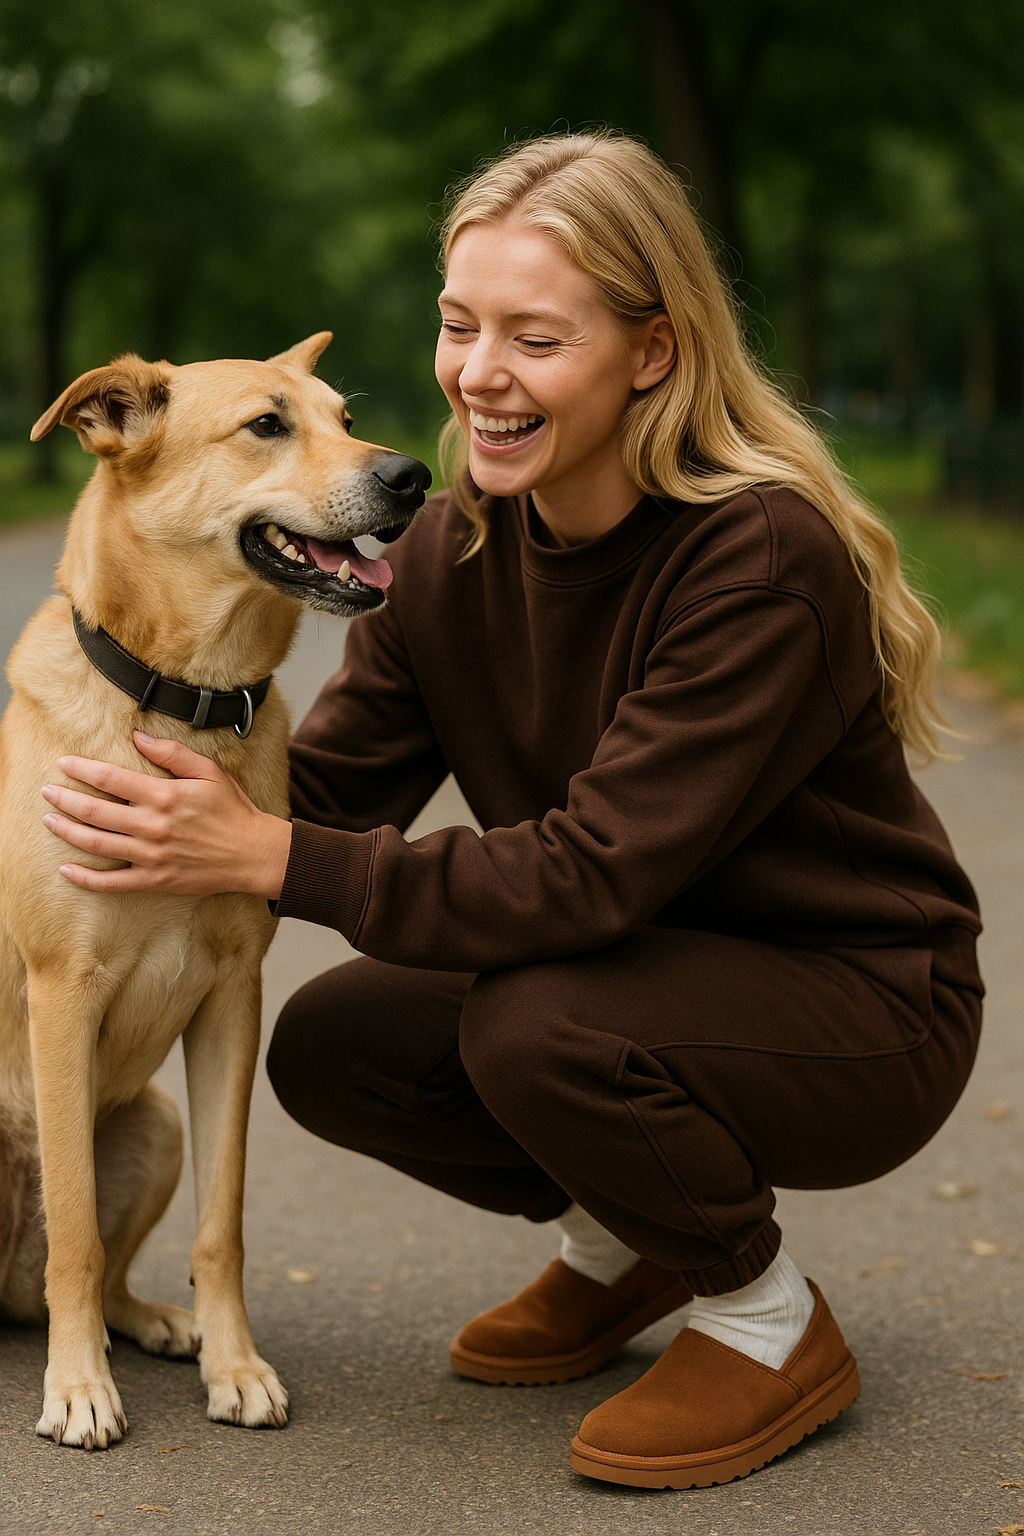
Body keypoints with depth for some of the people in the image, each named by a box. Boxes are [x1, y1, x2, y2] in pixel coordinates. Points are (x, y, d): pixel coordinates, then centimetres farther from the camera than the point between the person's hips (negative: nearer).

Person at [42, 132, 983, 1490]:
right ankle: (621, 1242, 16)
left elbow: (597, 872, -33)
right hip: (643, 972, 7)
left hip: (864, 1007, -7)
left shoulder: (762, 556, -28)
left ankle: (773, 1326, -4)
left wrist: (275, 859, -33)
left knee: (533, 1026, -31)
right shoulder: (454, 552, -5)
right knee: (330, 1048, -8)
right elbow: (327, 785, -6)